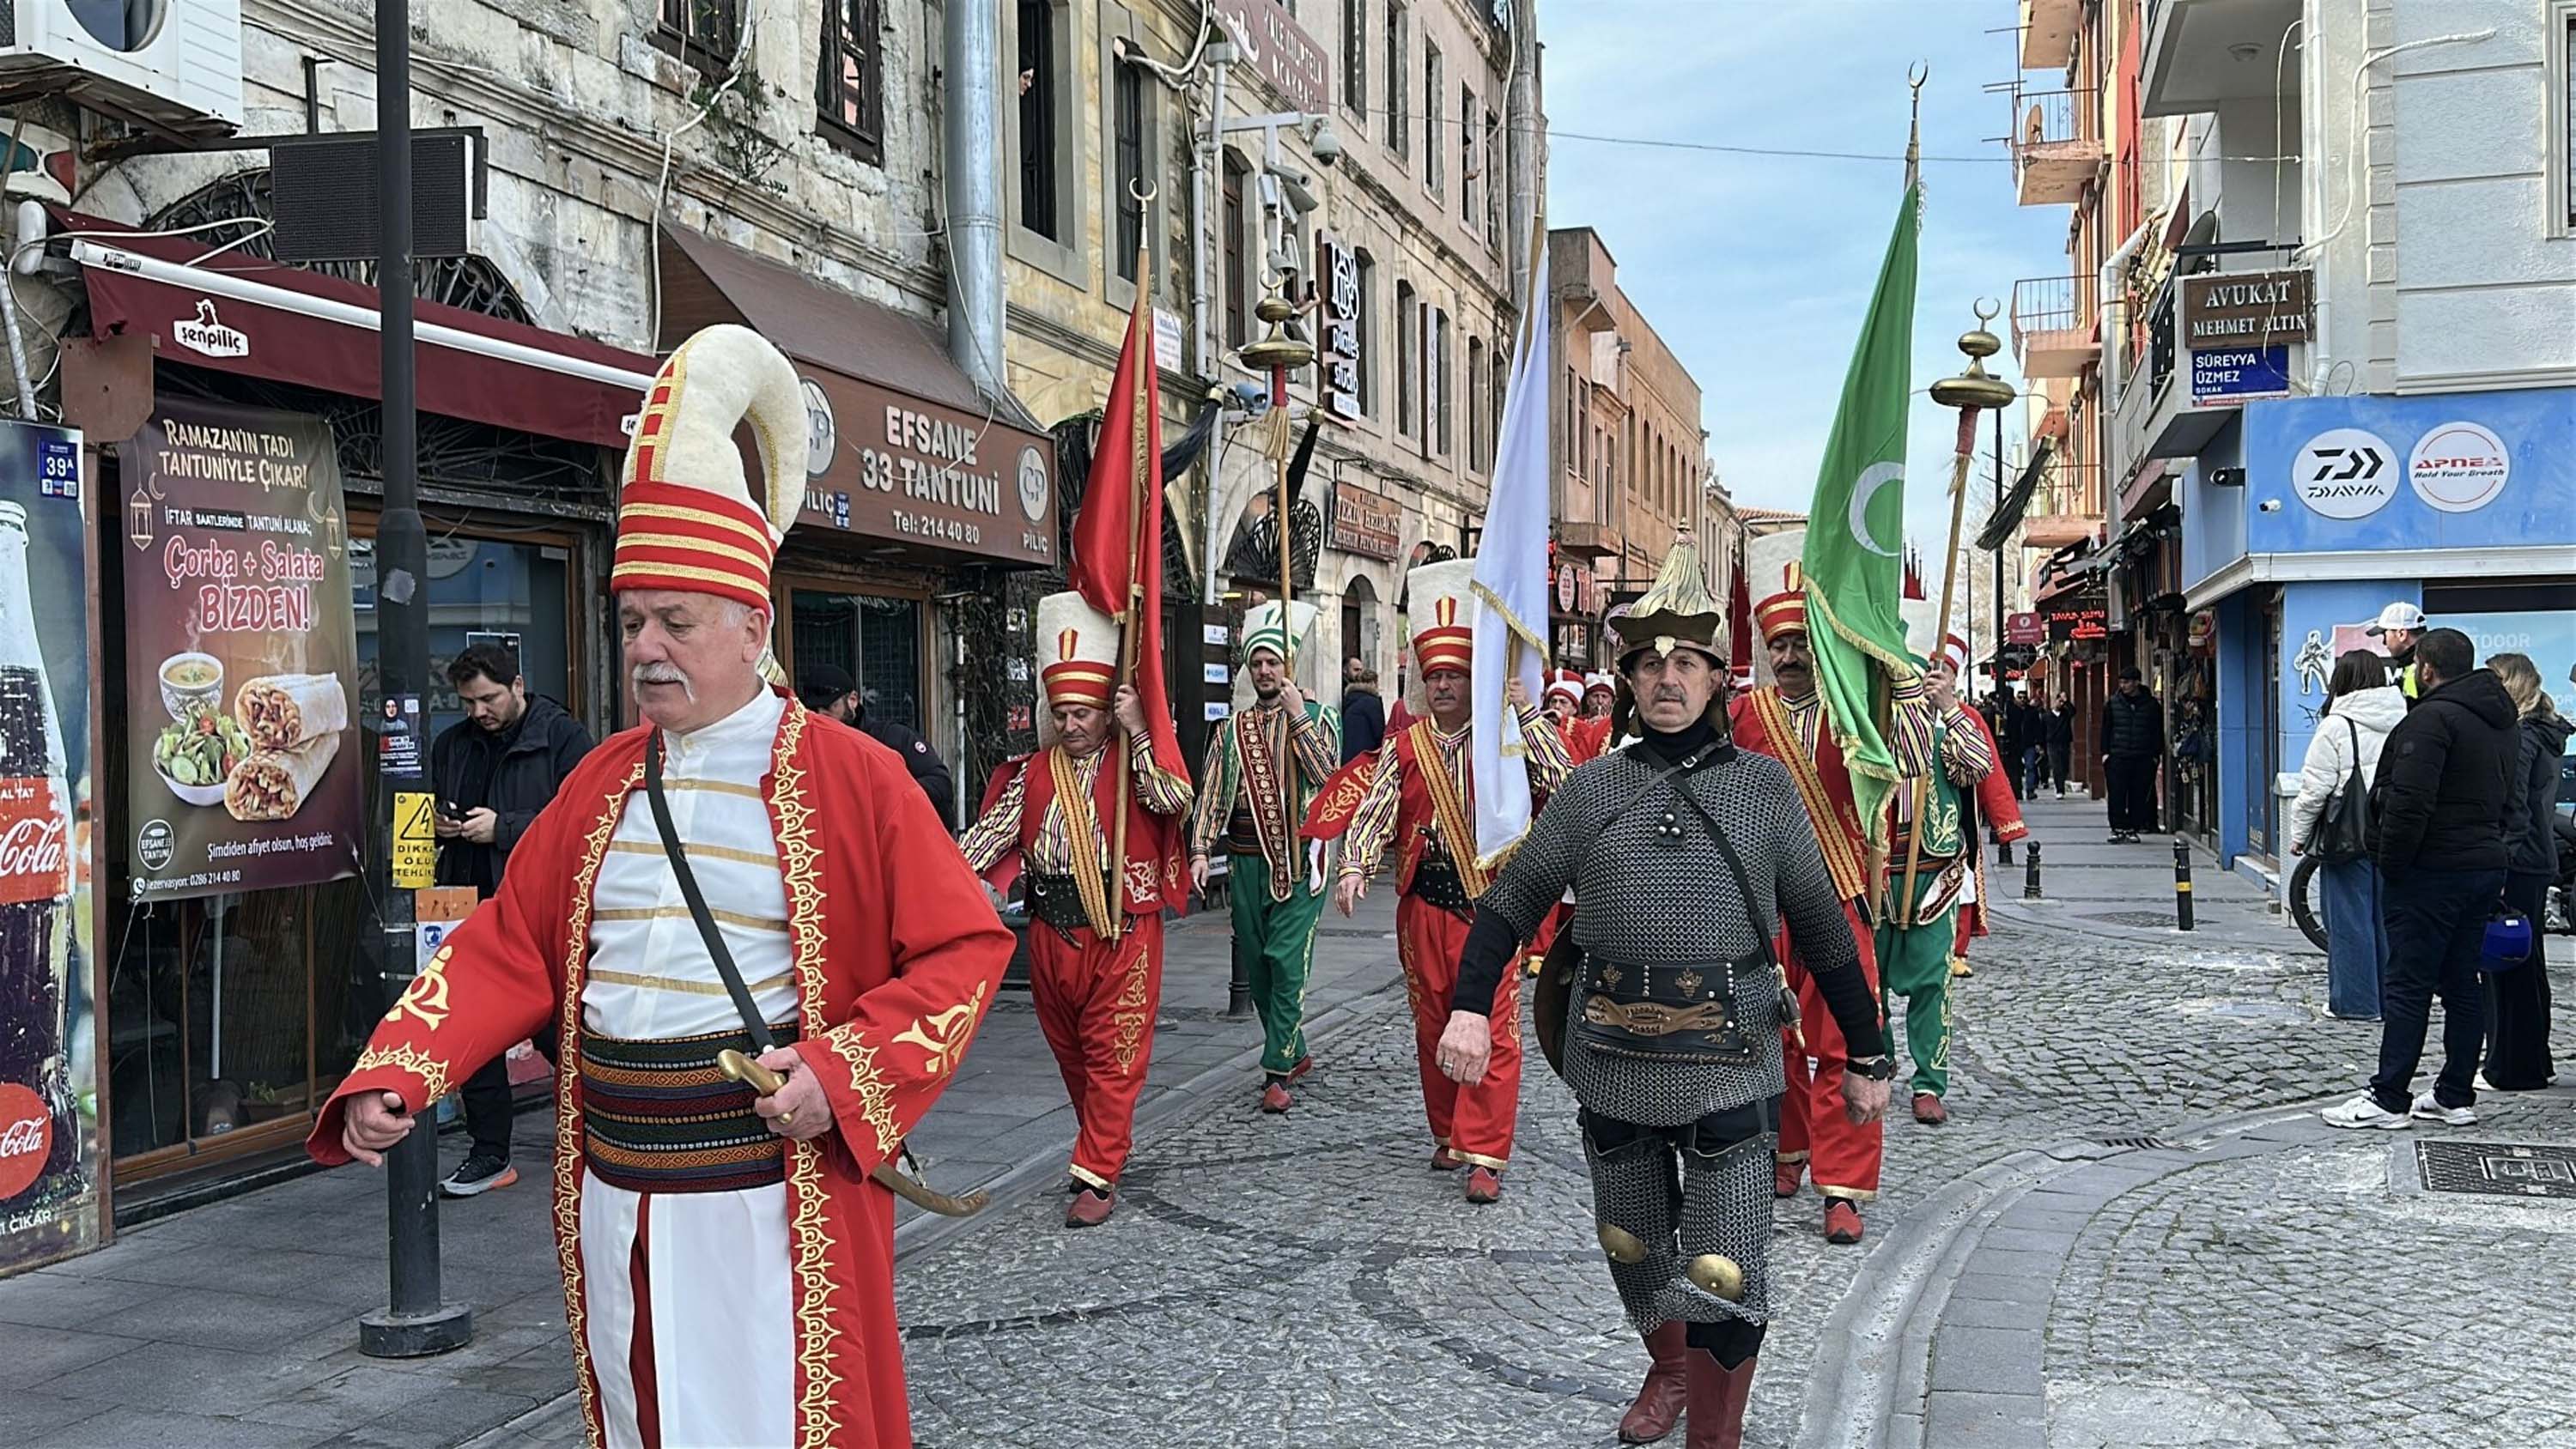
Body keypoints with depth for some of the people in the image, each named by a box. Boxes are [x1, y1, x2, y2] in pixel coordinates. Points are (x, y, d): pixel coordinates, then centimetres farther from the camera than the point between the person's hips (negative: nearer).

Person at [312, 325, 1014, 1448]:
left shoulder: (849, 778, -7)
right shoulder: (603, 784, 8)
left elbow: (964, 947, -7)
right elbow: (508, 950, 7)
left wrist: (846, 1072, -18)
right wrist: (395, 1074, -7)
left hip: (774, 1201, -5)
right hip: (615, 1197, 5)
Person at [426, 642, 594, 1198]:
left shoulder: (563, 737, -6)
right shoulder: (451, 744, 13)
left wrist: (502, 828, -18)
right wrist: (440, 825, 3)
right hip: (472, 907, 6)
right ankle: (489, 1155, 18)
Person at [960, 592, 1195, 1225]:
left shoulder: (1134, 764, -1)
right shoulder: (1033, 773, 8)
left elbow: (1173, 801, -21)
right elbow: (993, 830, -1)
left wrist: (1138, 732, -19)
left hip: (1123, 931, -4)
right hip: (1053, 931, 4)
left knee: (1113, 1055, -3)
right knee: (1070, 1050, 15)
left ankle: (1097, 1176, 1)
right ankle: (1105, 1144, 35)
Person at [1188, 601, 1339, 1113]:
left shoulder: (1317, 719, 4)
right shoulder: (1231, 730, 12)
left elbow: (1328, 777, -12)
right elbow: (1212, 793, 8)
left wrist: (1298, 718, -16)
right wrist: (1200, 850, -4)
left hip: (1300, 858, -4)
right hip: (1247, 862, 4)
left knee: (1287, 962, -11)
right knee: (1256, 966, 10)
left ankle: (1277, 1072, -9)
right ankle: (1294, 1052, 26)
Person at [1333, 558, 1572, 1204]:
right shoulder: (1406, 747, 7)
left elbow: (1561, 783, -15)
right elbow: (1375, 811, -2)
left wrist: (1526, 712, -17)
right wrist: (1354, 866, -19)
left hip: (1491, 899, -3)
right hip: (1425, 901, 3)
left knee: (1493, 1029, -6)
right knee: (1432, 1025, 13)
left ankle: (1484, 1155, -2)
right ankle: (1448, 1135, 29)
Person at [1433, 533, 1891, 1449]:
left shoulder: (1764, 787, 1)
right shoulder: (1591, 789, 4)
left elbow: (1823, 929, 6)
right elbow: (1509, 903, 7)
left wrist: (1865, 1055, 7)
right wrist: (1469, 1008, -6)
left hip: (1727, 1063, -2)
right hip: (1613, 1060, 2)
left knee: (1724, 1272, -5)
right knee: (1631, 1245, 18)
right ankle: (1669, 1372, 45)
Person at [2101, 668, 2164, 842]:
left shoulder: (2151, 704, 5)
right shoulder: (2112, 703, 6)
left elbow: (2158, 732, 9)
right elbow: (2106, 729, 10)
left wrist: (2156, 754, 3)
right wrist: (2105, 752, 2)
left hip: (2142, 758, 0)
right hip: (2117, 756, 0)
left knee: (2139, 795, 2)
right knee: (2117, 795, -3)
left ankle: (2133, 829, 8)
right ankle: (2117, 828, 2)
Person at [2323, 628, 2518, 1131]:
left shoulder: (2432, 718, -16)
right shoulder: (2503, 723, 15)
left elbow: (2410, 803, -23)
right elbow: (2509, 801, 20)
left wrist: (2390, 865, -14)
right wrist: (2487, 846, 19)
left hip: (2432, 873, -9)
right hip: (2487, 865, 9)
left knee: (2408, 986, -5)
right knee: (2463, 985, 12)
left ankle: (2389, 1100, -2)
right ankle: (2456, 1097, 16)